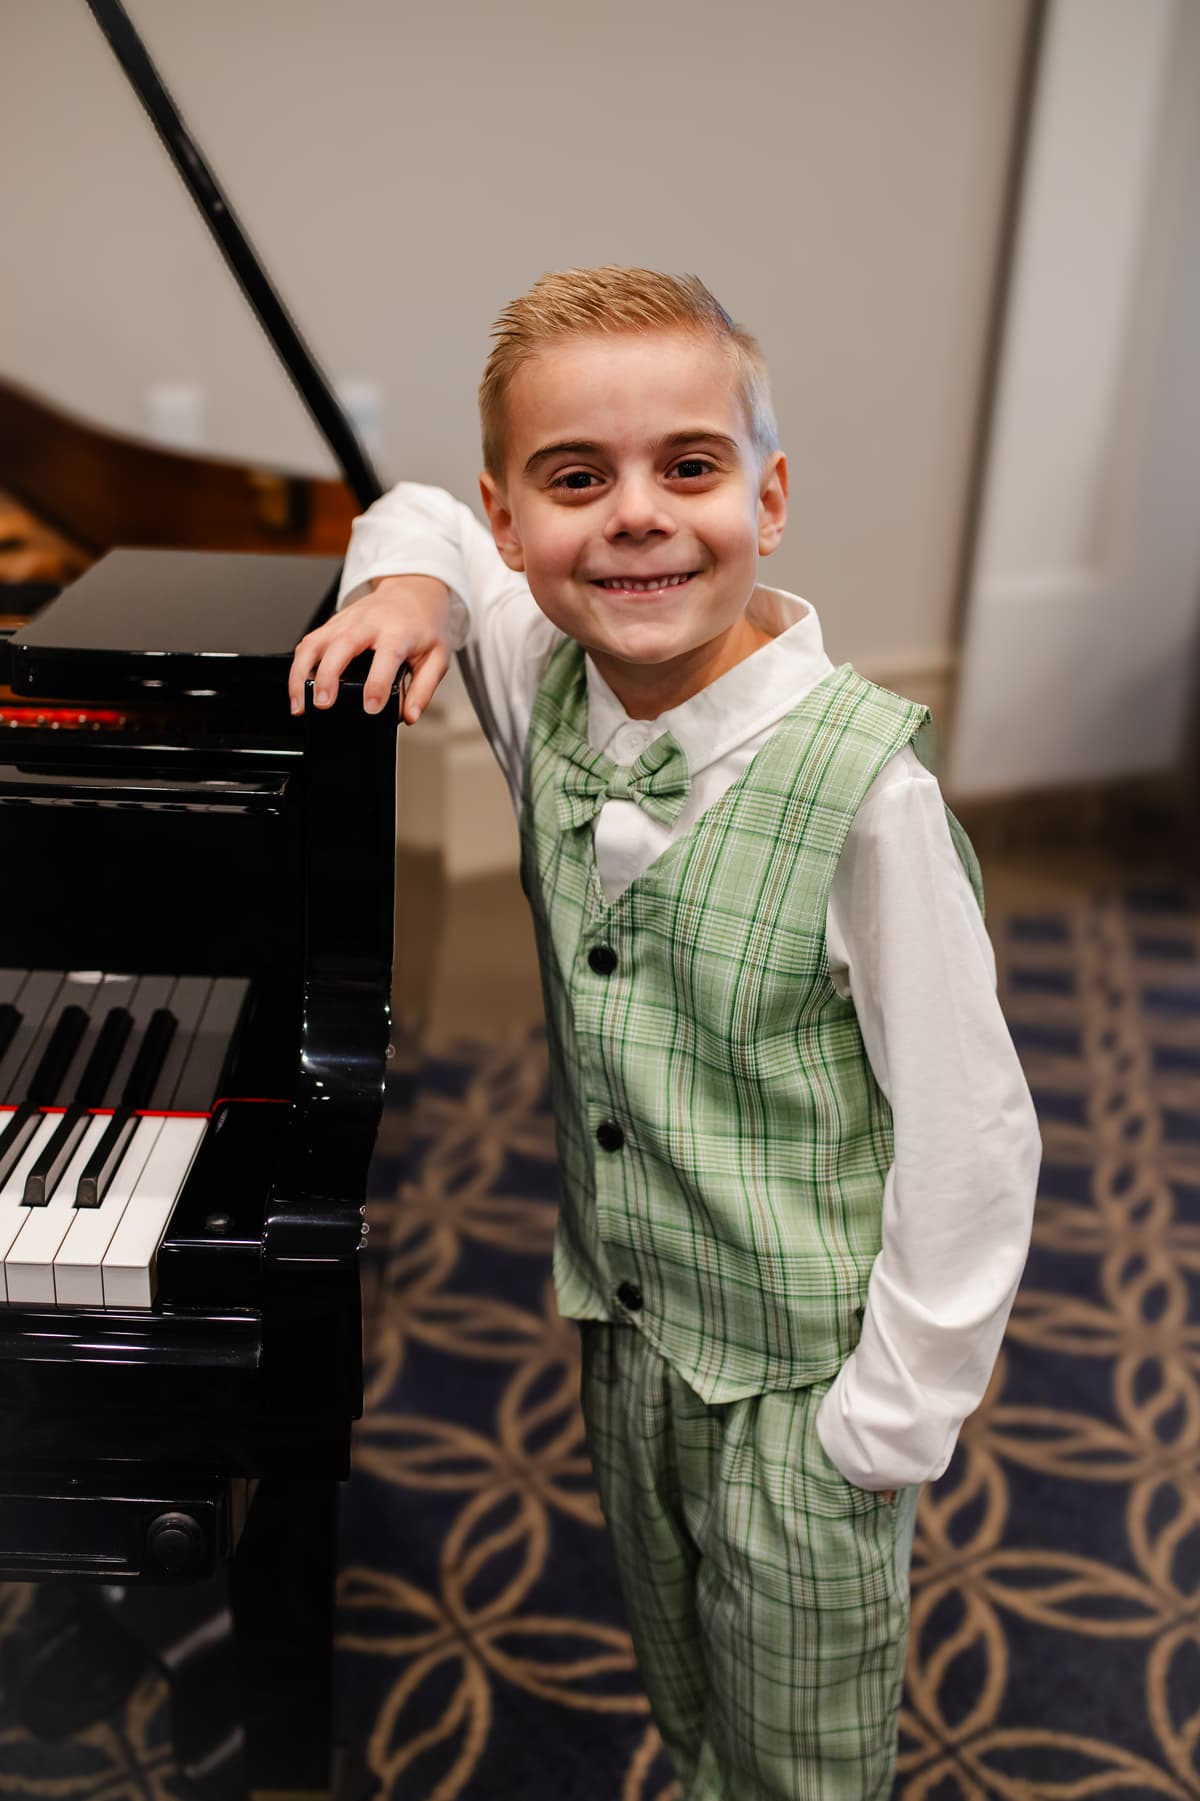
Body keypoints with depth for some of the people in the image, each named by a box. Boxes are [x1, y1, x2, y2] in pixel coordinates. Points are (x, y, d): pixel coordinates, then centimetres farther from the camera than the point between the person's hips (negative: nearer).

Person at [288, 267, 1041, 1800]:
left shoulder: (860, 781, -27)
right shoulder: (551, 695, -10)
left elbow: (970, 1136, -20)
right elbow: (420, 512, 10)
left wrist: (898, 1419, -15)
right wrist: (406, 581, -12)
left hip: (800, 1375, -5)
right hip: (626, 1326, 5)